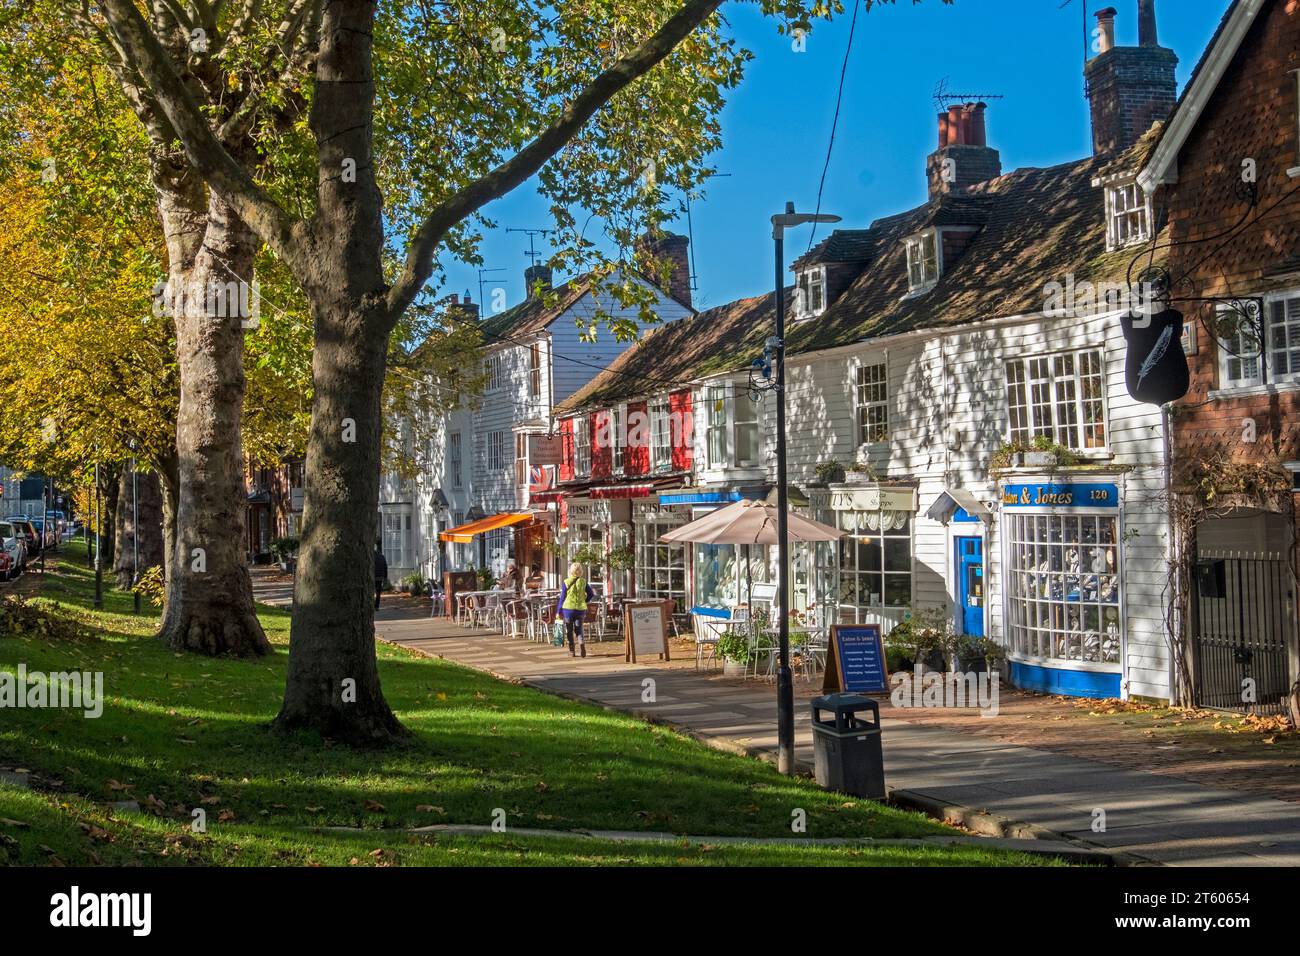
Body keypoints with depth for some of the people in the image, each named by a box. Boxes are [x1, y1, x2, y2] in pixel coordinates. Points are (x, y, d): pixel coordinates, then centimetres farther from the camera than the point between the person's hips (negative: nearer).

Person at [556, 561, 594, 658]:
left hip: (568, 608, -2)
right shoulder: (583, 582, 1)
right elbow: (591, 594, 3)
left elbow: (562, 597, -3)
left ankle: (571, 651, 11)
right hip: (580, 609, 2)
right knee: (578, 629, 11)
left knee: (569, 631, 11)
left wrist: (558, 611, 4)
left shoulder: (566, 582, -6)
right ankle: (581, 643, -17)